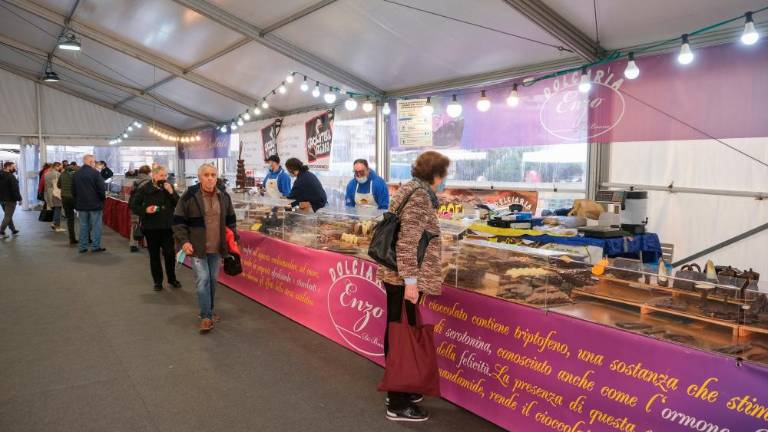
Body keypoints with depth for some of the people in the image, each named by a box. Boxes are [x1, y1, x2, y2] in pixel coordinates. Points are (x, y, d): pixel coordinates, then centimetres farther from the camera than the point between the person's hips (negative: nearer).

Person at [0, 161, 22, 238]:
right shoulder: (11, 177, -18)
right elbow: (15, 189, -20)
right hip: (10, 199, -8)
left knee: (8, 215, 19)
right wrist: (19, 199, -13)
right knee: (8, 216, -2)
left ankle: (13, 230, 29)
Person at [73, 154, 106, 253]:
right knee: (96, 226, 2)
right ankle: (95, 246, 4)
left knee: (83, 226, 11)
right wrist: (103, 198, 3)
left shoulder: (76, 174, 7)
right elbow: (101, 189, -14)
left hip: (81, 204, 5)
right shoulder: (95, 173, -13)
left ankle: (83, 247, 12)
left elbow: (73, 191, 12)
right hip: (95, 204, -5)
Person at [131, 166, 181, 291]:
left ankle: (172, 279, 19)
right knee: (154, 255, 8)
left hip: (167, 226, 1)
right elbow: (134, 206, -2)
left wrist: (171, 192, -16)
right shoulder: (144, 188, -6)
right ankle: (158, 281, 20)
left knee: (170, 253, 0)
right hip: (151, 227, -1)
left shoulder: (169, 187, 2)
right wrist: (145, 210, -20)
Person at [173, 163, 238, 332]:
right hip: (197, 247, -4)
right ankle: (205, 316, 1)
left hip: (216, 247, 5)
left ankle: (209, 311, 29)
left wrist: (233, 237, 7)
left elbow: (230, 219, 17)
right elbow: (178, 220, -4)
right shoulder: (189, 196, -9)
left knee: (213, 280, 13)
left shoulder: (224, 196, 5)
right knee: (203, 280, -9)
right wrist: (183, 241, -13)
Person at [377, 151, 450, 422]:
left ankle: (397, 390, 33)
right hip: (404, 278, -10)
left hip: (394, 275, 10)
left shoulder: (410, 189, 13)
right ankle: (398, 405, 10)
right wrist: (411, 281, -24)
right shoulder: (420, 196, -17)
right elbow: (407, 242, -25)